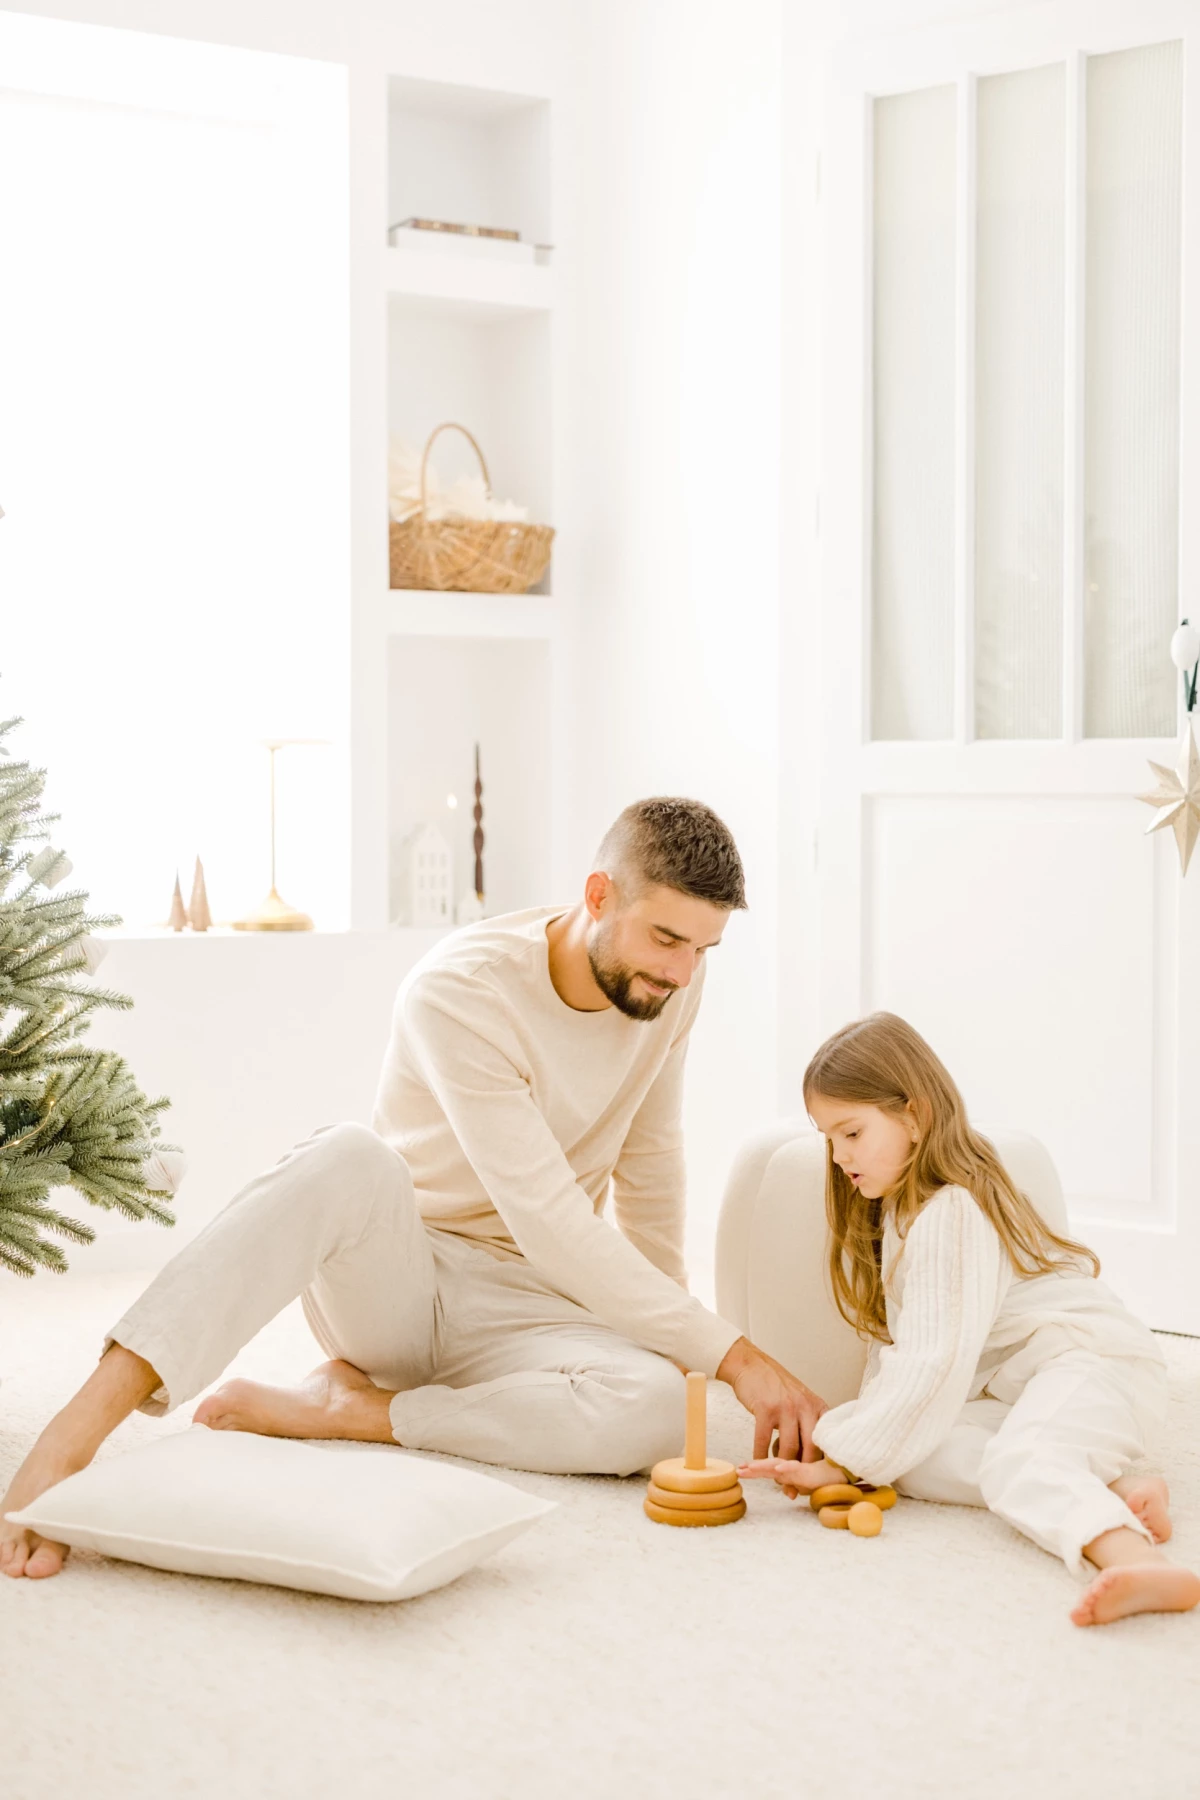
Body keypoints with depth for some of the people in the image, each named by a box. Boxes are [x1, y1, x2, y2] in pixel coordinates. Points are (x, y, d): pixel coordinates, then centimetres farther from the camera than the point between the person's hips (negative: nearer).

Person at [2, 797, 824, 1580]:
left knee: (657, 1408, -32)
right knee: (351, 1159, -41)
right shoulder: (461, 991, -23)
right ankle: (81, 1426, -44)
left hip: (517, 1305, 4)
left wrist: (671, 1326, 13)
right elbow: (550, 1225, -28)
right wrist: (731, 1354, -29)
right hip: (388, 1280, -4)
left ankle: (340, 1411, -18)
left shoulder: (671, 979, -5)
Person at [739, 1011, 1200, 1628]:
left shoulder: (950, 1214, -17)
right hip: (1008, 1385, 9)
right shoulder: (900, 1208, 16)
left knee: (1018, 1464, -39)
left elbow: (935, 1365, -23)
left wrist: (840, 1462, -22)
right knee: (906, 1452, -17)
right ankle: (1106, 1492, -28)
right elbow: (899, 1342, 16)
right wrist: (864, 1427, 0)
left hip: (1091, 1358, -9)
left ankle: (1136, 1561, -67)